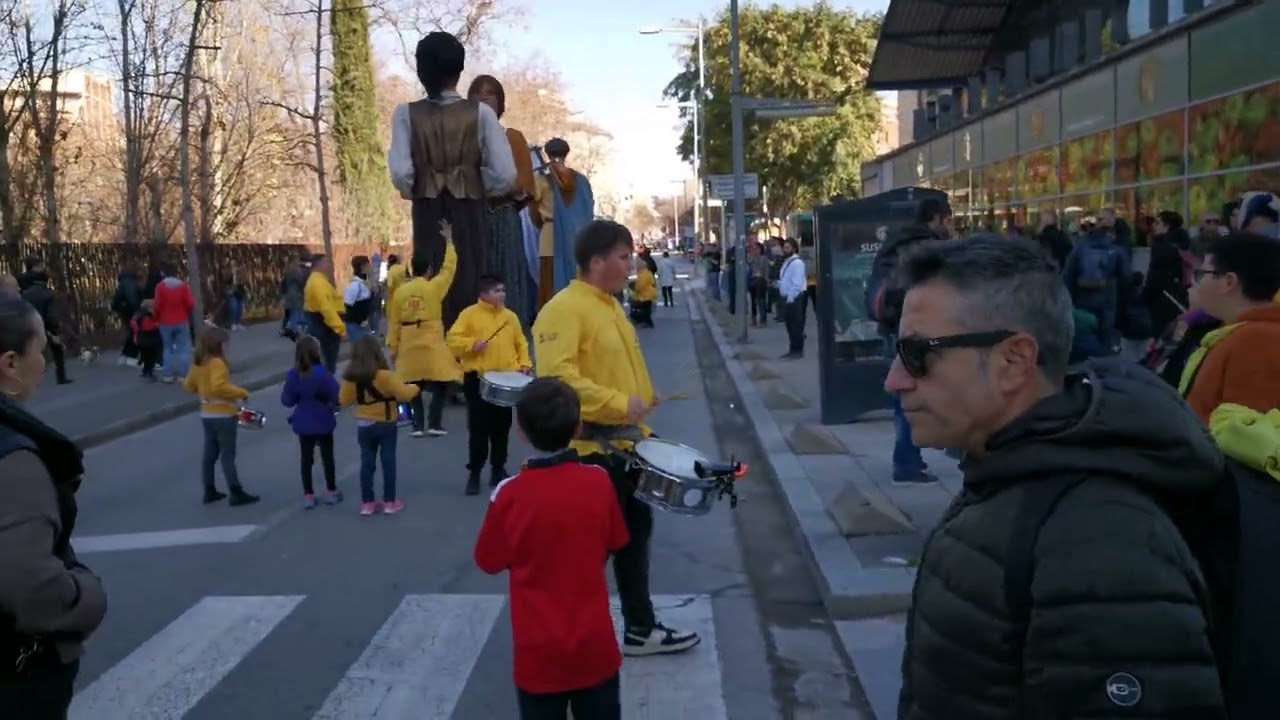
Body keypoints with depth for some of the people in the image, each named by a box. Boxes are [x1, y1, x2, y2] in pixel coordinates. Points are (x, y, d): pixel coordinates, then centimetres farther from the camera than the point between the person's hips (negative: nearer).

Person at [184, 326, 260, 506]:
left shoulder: (197, 364, 7)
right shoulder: (217, 363, -20)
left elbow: (189, 386, 17)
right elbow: (219, 386, -34)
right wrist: (241, 392, -24)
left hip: (207, 415, 8)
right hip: (223, 415, -8)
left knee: (210, 454, 13)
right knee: (227, 455, -4)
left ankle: (209, 491, 19)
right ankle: (237, 493, 0)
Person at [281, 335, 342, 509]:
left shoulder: (293, 374, -9)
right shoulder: (323, 373, -18)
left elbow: (287, 401, -3)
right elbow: (337, 395, -17)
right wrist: (330, 402, 5)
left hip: (304, 424, 2)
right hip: (323, 423, -2)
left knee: (306, 459, 11)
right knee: (327, 457, 13)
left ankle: (308, 495, 13)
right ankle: (331, 492, 22)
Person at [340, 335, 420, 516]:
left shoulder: (350, 377, -6)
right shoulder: (385, 376, -19)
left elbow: (344, 401, 3)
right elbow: (403, 394, -17)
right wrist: (414, 388, 3)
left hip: (364, 425, 3)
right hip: (386, 424, -3)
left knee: (367, 463, 10)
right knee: (388, 461, 6)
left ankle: (367, 503, 13)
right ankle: (390, 502, 10)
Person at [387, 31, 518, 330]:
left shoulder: (407, 114, -4)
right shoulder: (481, 113, -4)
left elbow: (401, 174, -13)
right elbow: (505, 176, -9)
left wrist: (417, 194, 7)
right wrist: (479, 191, 10)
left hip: (428, 215, 1)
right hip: (469, 215, -1)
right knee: (471, 290, 3)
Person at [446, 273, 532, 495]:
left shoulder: (510, 316, 9)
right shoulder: (469, 314, -4)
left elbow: (521, 343, 14)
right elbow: (452, 340, -7)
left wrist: (525, 364, 0)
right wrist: (472, 344, -21)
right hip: (478, 380, -4)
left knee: (501, 427, 10)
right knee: (478, 428, -1)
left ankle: (498, 469, 21)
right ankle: (474, 472, 8)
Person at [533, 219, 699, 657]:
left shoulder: (609, 305, 12)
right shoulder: (563, 310, -19)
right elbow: (557, 378, -31)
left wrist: (641, 402, 17)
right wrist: (618, 405, -31)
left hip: (623, 443, 10)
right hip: (590, 449, -10)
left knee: (635, 530, 17)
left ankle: (640, 629, 29)